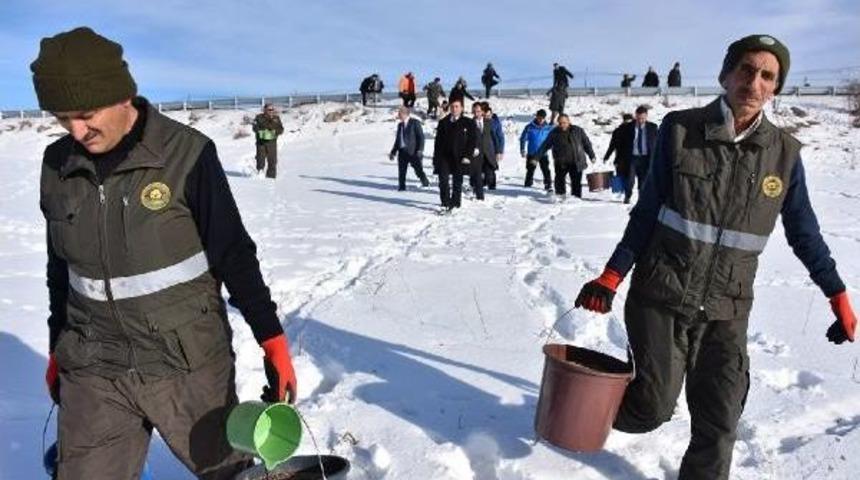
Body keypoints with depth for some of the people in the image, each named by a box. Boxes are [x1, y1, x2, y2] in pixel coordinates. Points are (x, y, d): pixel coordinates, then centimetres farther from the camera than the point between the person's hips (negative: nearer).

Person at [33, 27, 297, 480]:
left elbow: (234, 254, -8)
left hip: (188, 365, -3)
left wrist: (271, 338, -10)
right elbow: (61, 266, 14)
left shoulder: (186, 153, -13)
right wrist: (59, 349, 20)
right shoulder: (58, 165, 1)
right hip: (92, 371, 4)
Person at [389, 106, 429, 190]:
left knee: (418, 169, -1)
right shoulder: (400, 125, 16)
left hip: (413, 151, -6)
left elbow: (421, 137, -7)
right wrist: (393, 152, 17)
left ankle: (425, 183, 19)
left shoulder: (415, 123, -3)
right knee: (401, 170, 4)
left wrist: (420, 150, -17)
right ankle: (401, 186, 14)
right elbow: (397, 139, 21)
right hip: (402, 151, 6)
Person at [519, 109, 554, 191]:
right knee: (530, 170, 12)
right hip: (531, 153, 0)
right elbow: (523, 138, 1)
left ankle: (548, 185, -3)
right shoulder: (529, 127, -7)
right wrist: (522, 150, -3)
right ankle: (528, 184, 29)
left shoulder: (548, 128, -3)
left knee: (546, 170, -11)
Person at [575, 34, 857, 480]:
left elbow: (803, 231, 11)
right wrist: (611, 277, -5)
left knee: (719, 419, 4)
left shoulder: (784, 152, 0)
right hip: (662, 296, -2)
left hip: (727, 309, 2)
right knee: (655, 405, 1)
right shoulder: (680, 130, -6)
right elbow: (647, 211, -1)